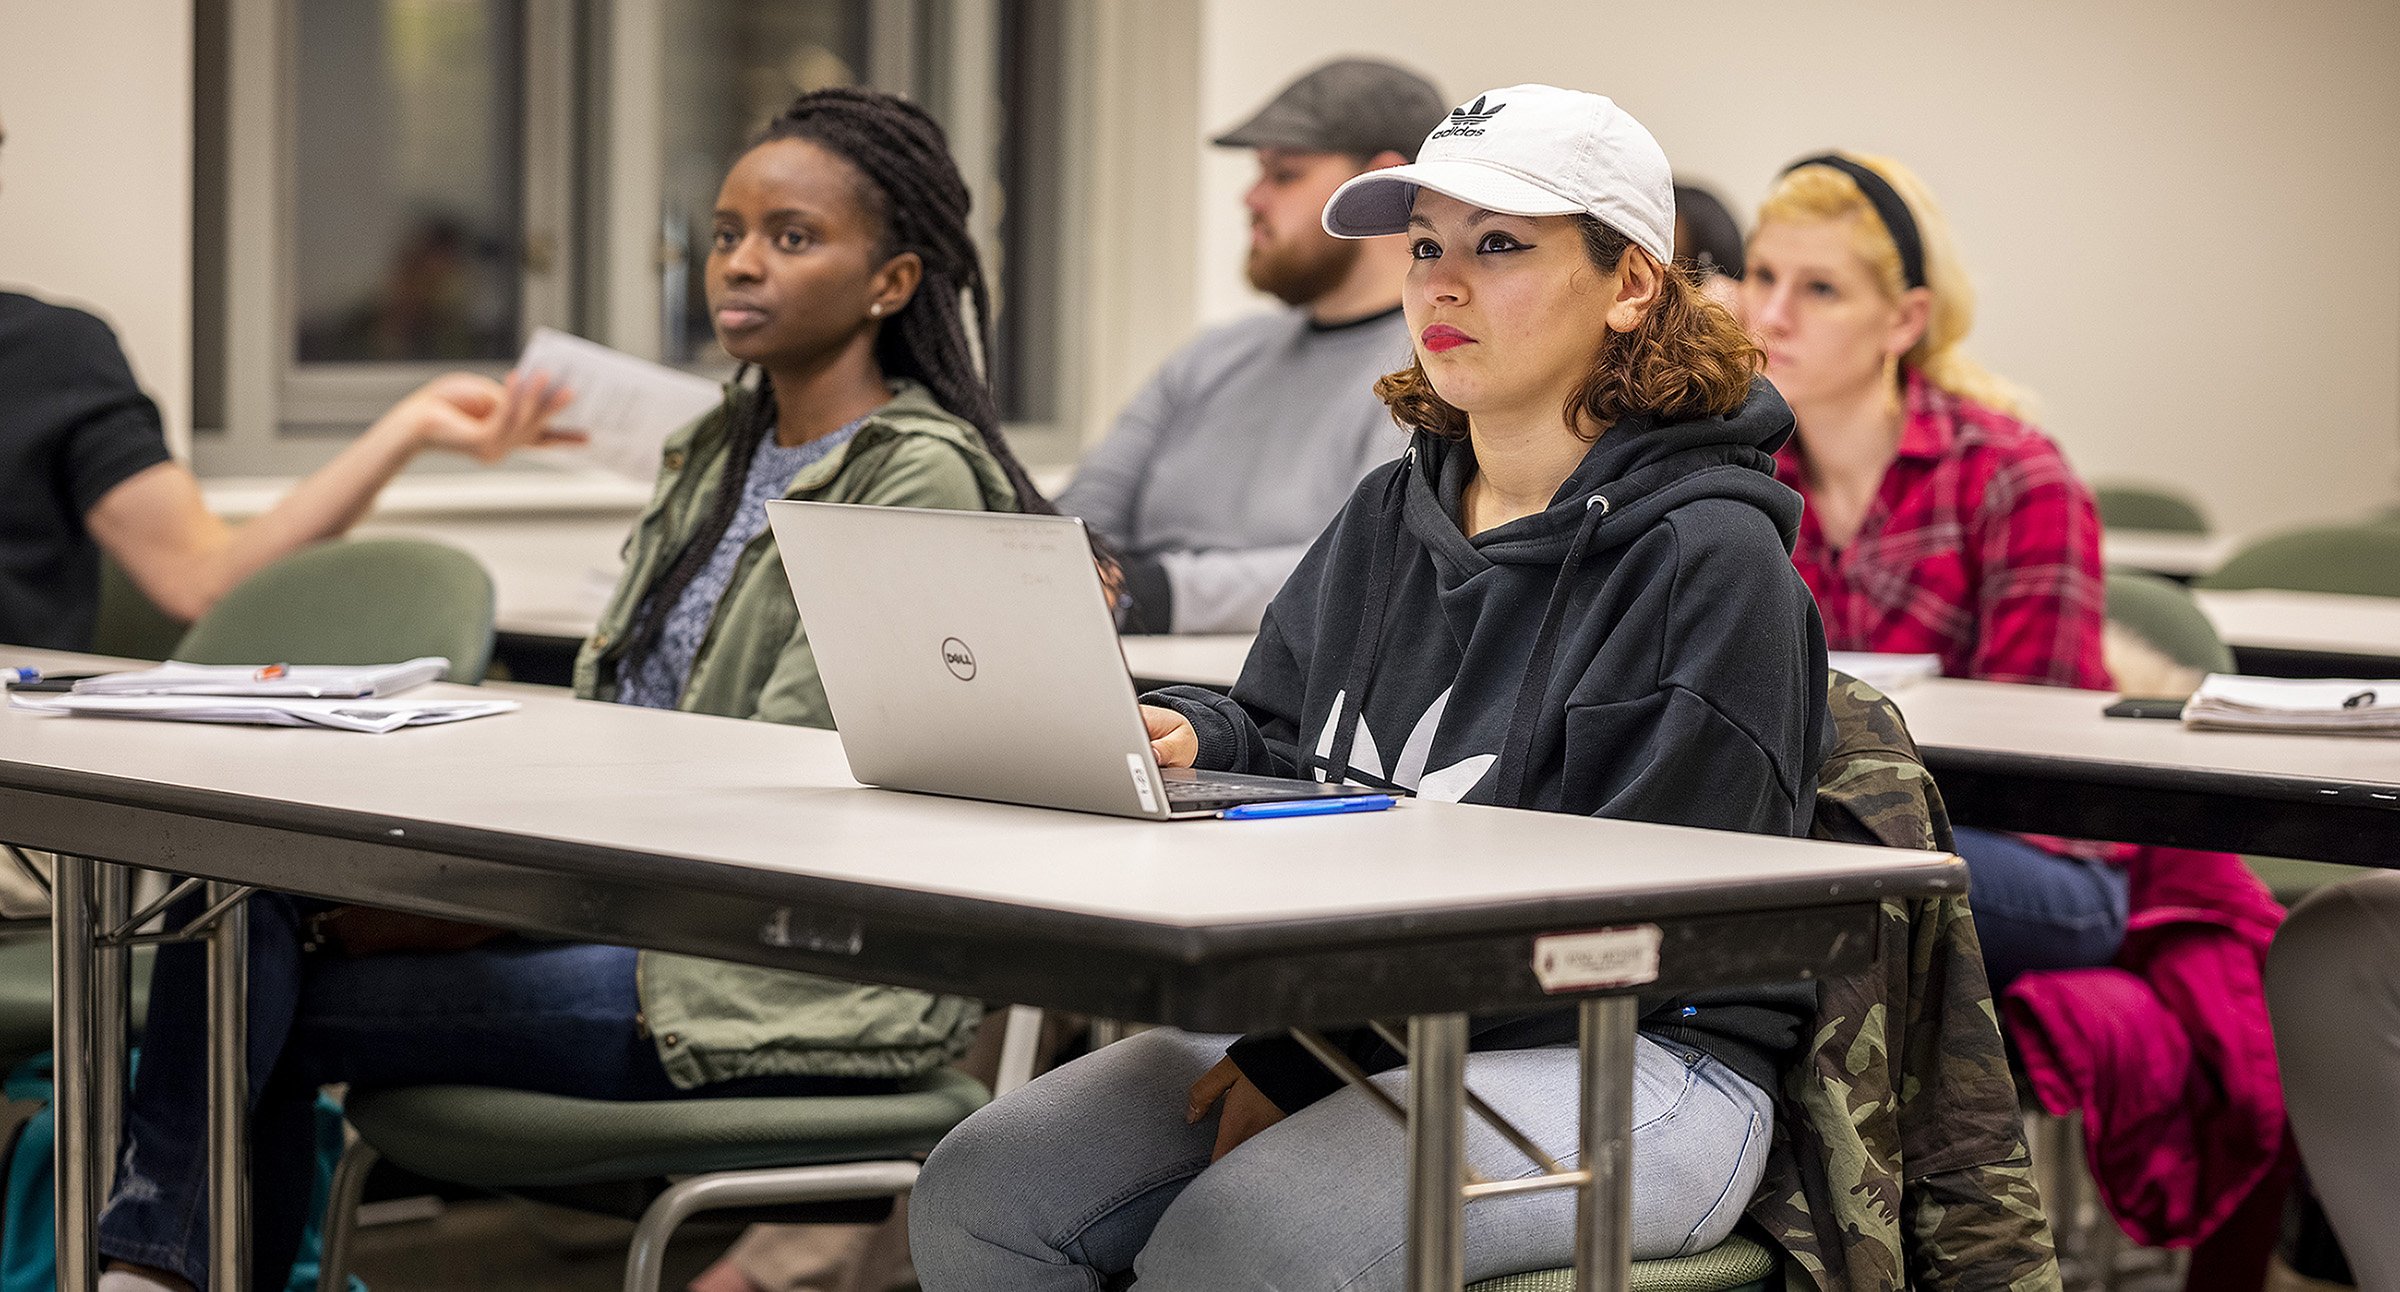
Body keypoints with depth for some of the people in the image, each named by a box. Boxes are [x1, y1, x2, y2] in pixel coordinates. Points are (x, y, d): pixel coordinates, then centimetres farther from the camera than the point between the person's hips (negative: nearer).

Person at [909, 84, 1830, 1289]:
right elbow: (1282, 733, 25)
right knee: (979, 1192, -13)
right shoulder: (1390, 514, 14)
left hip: (1631, 1063, -7)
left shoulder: (1709, 563, -11)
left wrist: (1302, 1062, -18)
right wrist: (1194, 739, -2)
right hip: (1353, 1025, 7)